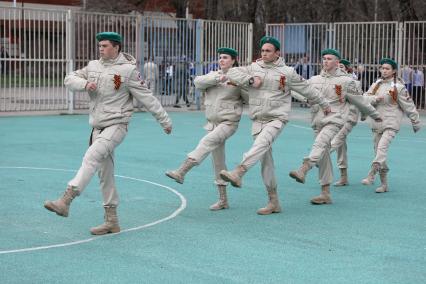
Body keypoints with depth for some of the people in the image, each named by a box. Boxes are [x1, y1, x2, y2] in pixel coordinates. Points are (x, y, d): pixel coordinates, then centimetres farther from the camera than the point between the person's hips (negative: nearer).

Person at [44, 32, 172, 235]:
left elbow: (146, 97, -4)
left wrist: (164, 120, 0)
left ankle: (66, 200, -33)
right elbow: (69, 79, 14)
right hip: (98, 127, 7)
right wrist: (85, 84, -7)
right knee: (105, 174, 9)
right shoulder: (93, 66, 10)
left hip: (117, 125, -6)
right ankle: (112, 222, 17)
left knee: (92, 157, -27)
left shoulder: (128, 70, -6)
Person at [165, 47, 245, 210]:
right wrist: (217, 78, -21)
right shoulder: (213, 75, 10)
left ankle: (181, 172, -40)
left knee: (208, 141, -31)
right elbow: (198, 82, -8)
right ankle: (223, 200, 15)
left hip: (229, 122, -6)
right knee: (218, 161, 8)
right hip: (212, 122, 6)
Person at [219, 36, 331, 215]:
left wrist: (324, 104, 24)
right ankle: (273, 202, 11)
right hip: (257, 120, 3)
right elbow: (232, 73, 2)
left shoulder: (287, 72, 4)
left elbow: (307, 89, 14)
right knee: (265, 161, 4)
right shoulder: (253, 68, 10)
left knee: (261, 144, -32)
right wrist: (251, 79, -11)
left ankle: (238, 173, -47)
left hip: (276, 118, -3)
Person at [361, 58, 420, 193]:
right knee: (379, 152, 7)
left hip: (391, 123, -5)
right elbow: (365, 98, 3)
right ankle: (384, 184, 14)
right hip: (376, 123, 6)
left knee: (382, 148, -24)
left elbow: (408, 106, 0)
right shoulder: (376, 84, 9)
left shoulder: (398, 87, -5)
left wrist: (416, 123, 4)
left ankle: (370, 175, -32)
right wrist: (375, 99, -16)